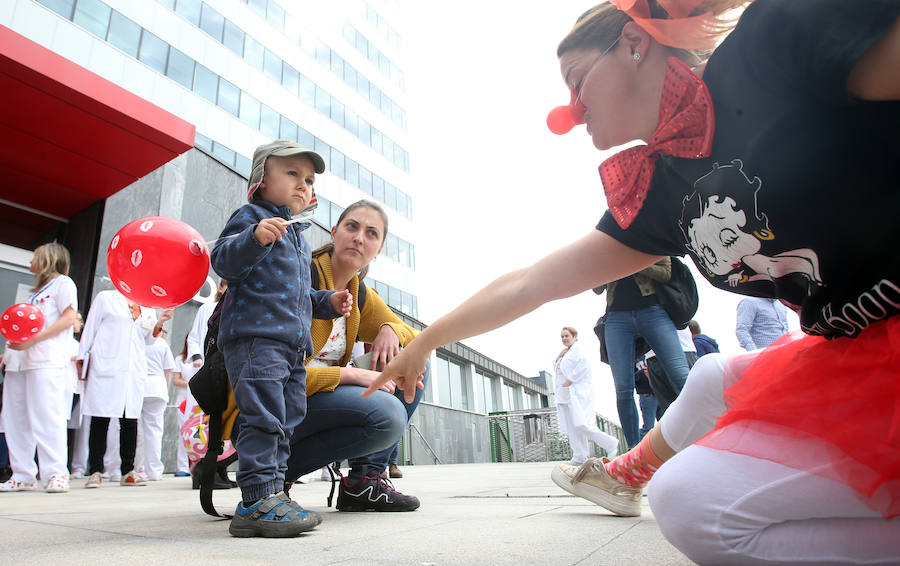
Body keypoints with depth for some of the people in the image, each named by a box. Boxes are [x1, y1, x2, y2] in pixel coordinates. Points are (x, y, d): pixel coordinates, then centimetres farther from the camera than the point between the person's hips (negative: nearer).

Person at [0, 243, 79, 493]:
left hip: (47, 362, -9)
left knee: (46, 416, -13)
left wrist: (33, 340, -17)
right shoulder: (38, 290, 28)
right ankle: (23, 476, 11)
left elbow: (70, 317, -11)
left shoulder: (62, 282, 2)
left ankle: (56, 474, -12)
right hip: (21, 361, 9)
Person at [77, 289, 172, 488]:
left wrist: (159, 323, 3)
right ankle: (95, 471, 6)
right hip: (106, 367, -3)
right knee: (100, 419, -2)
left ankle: (127, 471, 9)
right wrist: (82, 359, 3)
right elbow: (90, 329, 8)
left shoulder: (146, 309, 18)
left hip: (134, 370, 4)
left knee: (130, 420, 3)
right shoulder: (105, 298, 8)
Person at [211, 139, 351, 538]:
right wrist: (255, 238, -28)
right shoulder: (250, 216, 3)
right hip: (254, 334, -9)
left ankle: (270, 496, 14)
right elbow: (223, 262, -13)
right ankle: (257, 499, -10)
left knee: (286, 418, 7)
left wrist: (326, 302, 19)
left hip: (293, 343, 9)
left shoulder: (297, 237, 29)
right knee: (263, 416, -15)